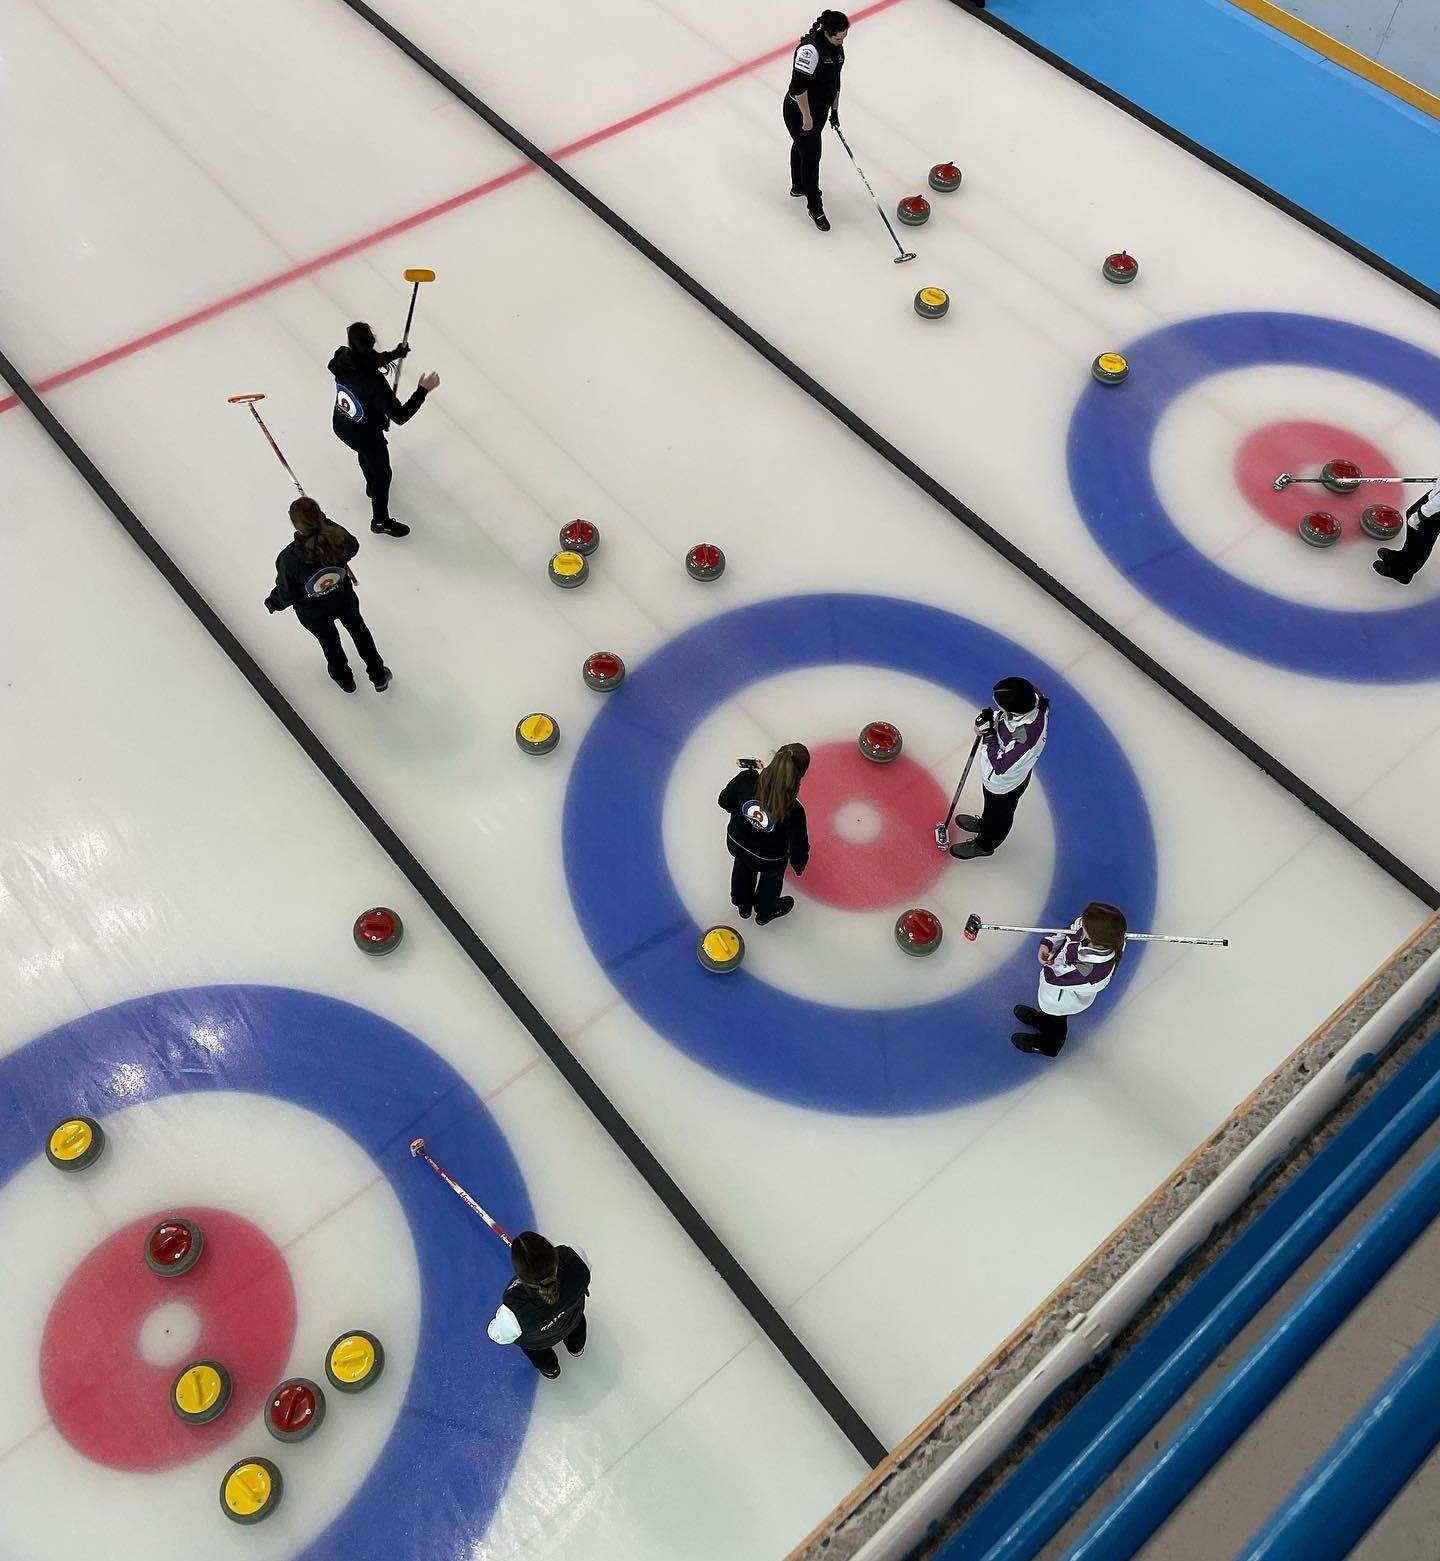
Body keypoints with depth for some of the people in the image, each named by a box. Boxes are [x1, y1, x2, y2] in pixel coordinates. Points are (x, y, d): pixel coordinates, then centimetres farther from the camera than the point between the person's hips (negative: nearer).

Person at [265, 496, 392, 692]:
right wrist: (325, 522, -5)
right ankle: (379, 676, 50)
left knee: (329, 640, 30)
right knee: (358, 629, 32)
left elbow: (286, 594, -21)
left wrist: (273, 603, 2)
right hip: (344, 600, 2)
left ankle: (344, 678, 58)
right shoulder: (338, 537, -34)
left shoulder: (289, 559, -39)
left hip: (313, 613, -1)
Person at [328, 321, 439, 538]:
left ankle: (372, 486, 67)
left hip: (340, 426, 7)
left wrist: (395, 354, 8)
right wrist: (423, 390, -29)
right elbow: (400, 415, -33)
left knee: (366, 453, 37)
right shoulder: (375, 382, -40)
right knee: (383, 473, 20)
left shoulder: (342, 357, -21)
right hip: (365, 434, -6)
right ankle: (380, 521, 40)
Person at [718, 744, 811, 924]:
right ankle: (765, 912, 64)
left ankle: (743, 904, 67)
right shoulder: (793, 810, -39)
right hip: (768, 860, -3)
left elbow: (725, 801, -11)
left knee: (743, 867, 38)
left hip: (735, 843, 3)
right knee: (771, 878, 34)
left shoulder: (747, 779, -32)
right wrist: (799, 865, 0)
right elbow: (798, 847, -23)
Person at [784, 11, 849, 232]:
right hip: (799, 112, -9)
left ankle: (799, 186, 49)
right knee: (811, 155, -2)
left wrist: (834, 111, 17)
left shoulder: (837, 48, 0)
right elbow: (798, 85, -30)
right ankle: (815, 208, 10)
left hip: (819, 109, 9)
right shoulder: (810, 49, -30)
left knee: (801, 146, 28)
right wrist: (807, 116, -24)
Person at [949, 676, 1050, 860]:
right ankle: (985, 823, 67)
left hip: (1005, 783, -7)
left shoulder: (1026, 738, -49)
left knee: (999, 814, 27)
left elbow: (1000, 766, -33)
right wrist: (991, 719, -20)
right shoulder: (1031, 694, -28)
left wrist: (988, 733, -32)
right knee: (991, 805, 37)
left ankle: (984, 844, 56)